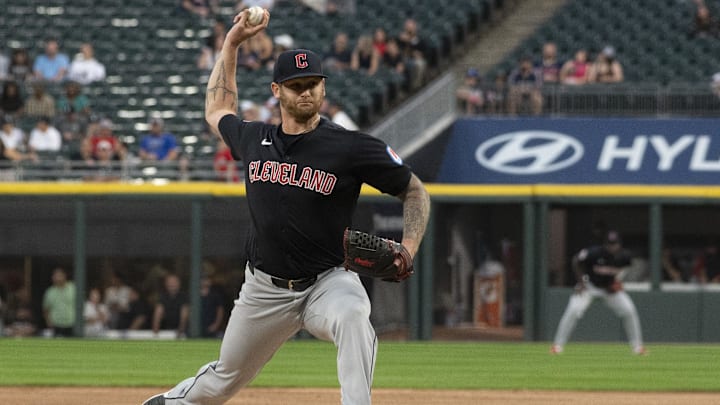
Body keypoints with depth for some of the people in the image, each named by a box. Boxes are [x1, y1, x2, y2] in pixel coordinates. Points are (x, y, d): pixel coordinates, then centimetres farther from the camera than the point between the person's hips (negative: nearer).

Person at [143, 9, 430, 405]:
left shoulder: (352, 147, -11)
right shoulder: (254, 139, 3)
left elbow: (415, 192, -2)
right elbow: (217, 111, 27)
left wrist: (407, 250, -18)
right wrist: (231, 44, 22)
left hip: (327, 281, -4)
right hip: (265, 289, 4)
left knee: (351, 316, -40)